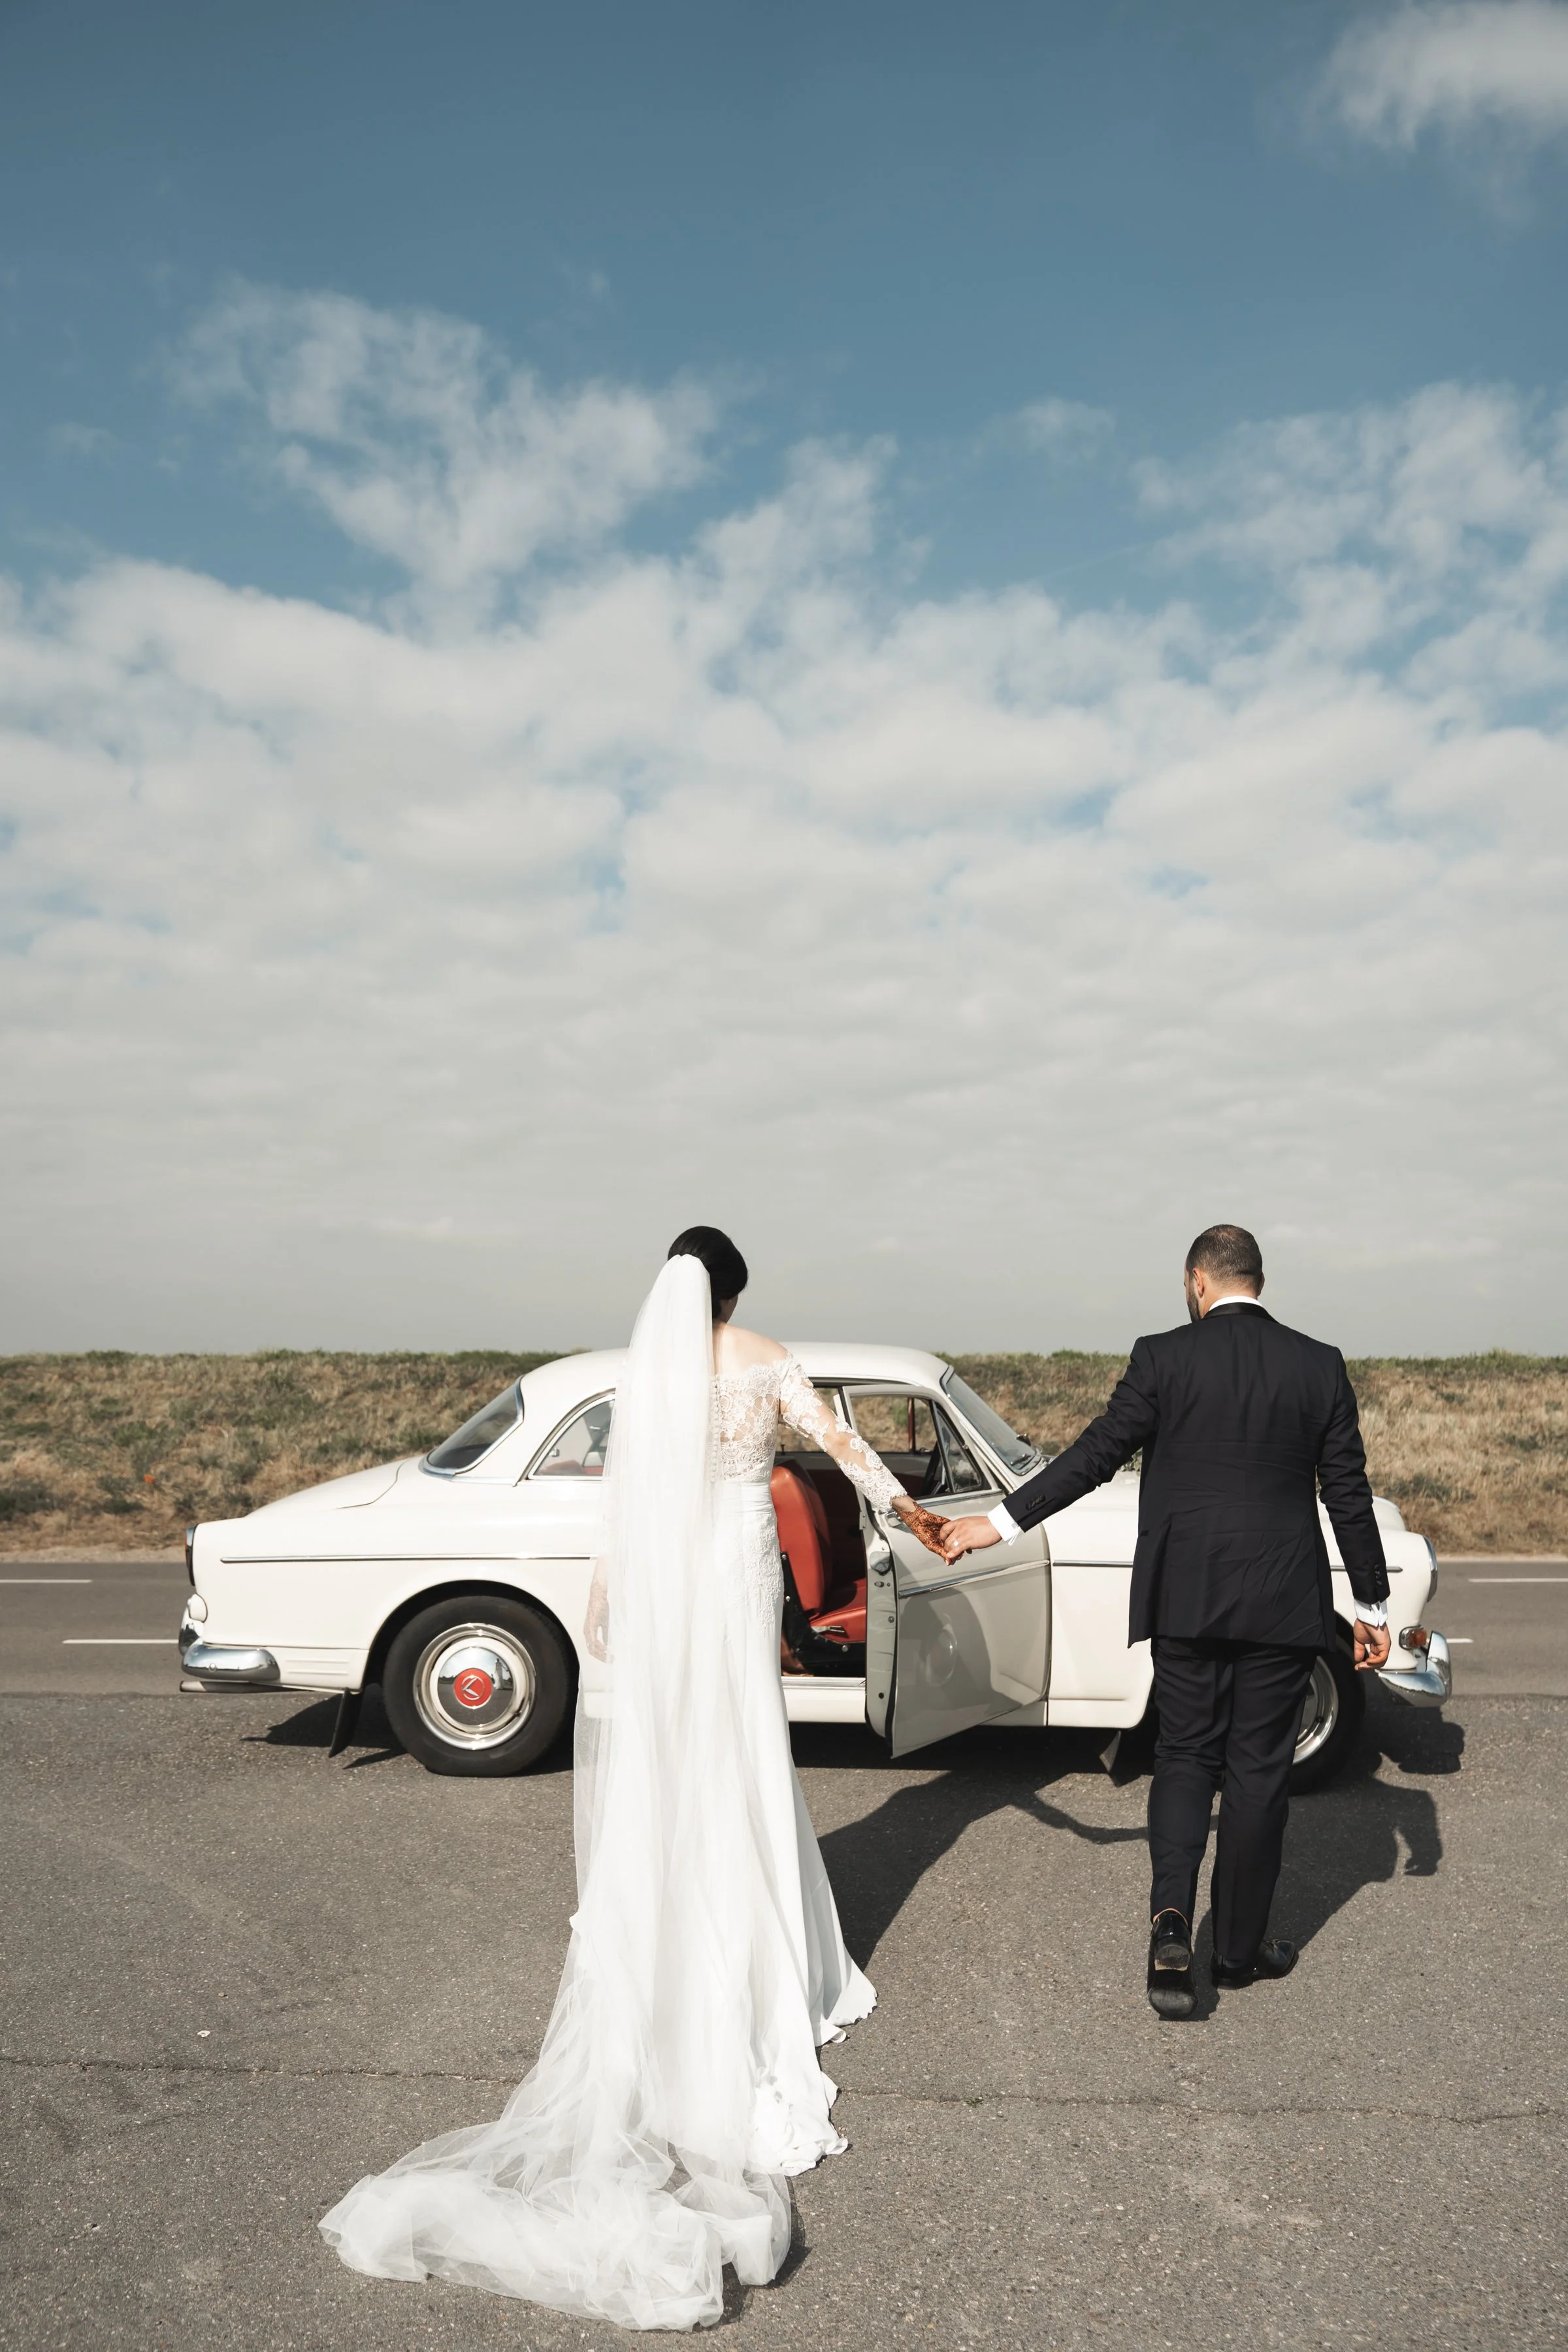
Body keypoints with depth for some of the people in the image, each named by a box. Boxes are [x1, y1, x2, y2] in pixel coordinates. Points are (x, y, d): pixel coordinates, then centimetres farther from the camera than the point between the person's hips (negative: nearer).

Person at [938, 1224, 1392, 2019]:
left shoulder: (1162, 1358, -7)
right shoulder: (1319, 1365, -2)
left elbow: (1094, 1455, -7)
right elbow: (1348, 1494, 1)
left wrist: (1000, 1523, 1)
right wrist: (1373, 1605, 10)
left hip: (1185, 1598, -1)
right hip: (1283, 1603, 1)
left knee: (1185, 1758, 13)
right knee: (1258, 1770, 12)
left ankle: (1171, 1916, -6)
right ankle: (1241, 1945, 23)